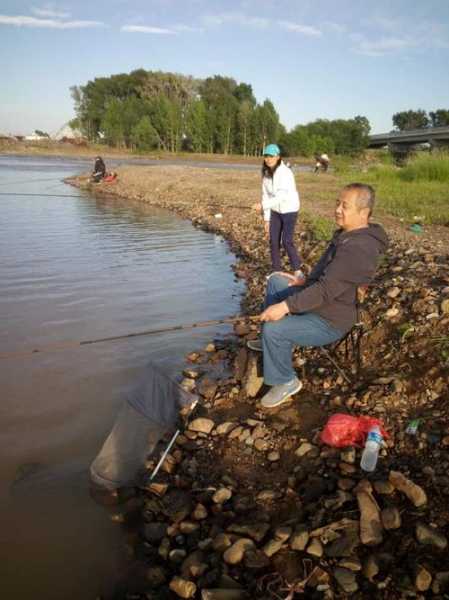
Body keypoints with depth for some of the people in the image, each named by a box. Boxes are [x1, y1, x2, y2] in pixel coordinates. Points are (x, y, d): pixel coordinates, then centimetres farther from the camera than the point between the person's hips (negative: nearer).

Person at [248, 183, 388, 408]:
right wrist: (304, 283, 12)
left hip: (329, 321, -11)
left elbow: (326, 289, -34)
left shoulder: (358, 248, -29)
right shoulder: (347, 233, 4)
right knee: (276, 282, 19)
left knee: (273, 329, -27)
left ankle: (285, 382, -2)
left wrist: (285, 306, -34)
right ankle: (273, 342, 25)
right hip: (321, 302, 11)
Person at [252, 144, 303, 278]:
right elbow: (266, 195, 3)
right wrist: (266, 218, 1)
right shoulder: (266, 173, 0)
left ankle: (297, 270, 7)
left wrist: (263, 205, -36)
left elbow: (282, 195, -29)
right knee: (274, 241, 5)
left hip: (289, 209, -6)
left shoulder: (285, 172, -21)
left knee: (287, 241, -9)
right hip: (275, 211, 6)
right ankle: (277, 271, 18)